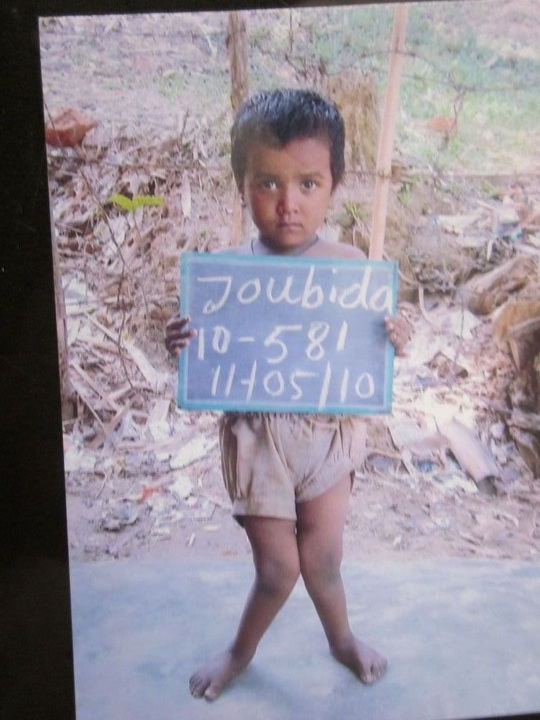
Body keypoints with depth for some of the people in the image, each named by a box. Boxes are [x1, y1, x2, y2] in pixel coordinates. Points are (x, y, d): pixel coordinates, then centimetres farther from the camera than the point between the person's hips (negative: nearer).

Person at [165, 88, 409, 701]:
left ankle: (342, 639, 52)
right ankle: (241, 651, 46)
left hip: (330, 431, 1)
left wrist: (392, 344, -21)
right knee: (277, 569, 13)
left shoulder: (349, 265, -10)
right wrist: (184, 347, -25)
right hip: (257, 436, -1)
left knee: (321, 561, 17)